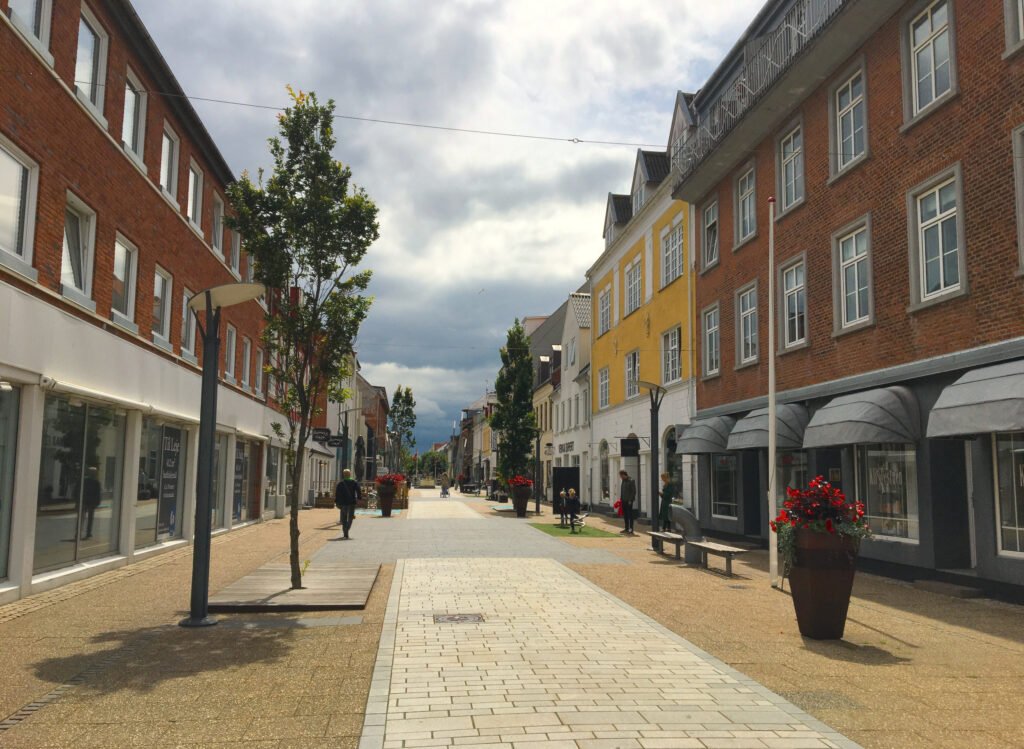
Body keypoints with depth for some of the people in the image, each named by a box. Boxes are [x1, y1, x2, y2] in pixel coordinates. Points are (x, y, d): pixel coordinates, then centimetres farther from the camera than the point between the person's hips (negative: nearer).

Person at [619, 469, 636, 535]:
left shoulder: (631, 481, -11)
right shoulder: (623, 481, 14)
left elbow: (634, 491, -13)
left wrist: (630, 500, -17)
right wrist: (621, 499, 13)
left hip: (629, 501, -8)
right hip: (624, 501, 8)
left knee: (630, 515, -5)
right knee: (625, 515, 10)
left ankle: (631, 529, -2)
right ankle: (626, 528, 17)